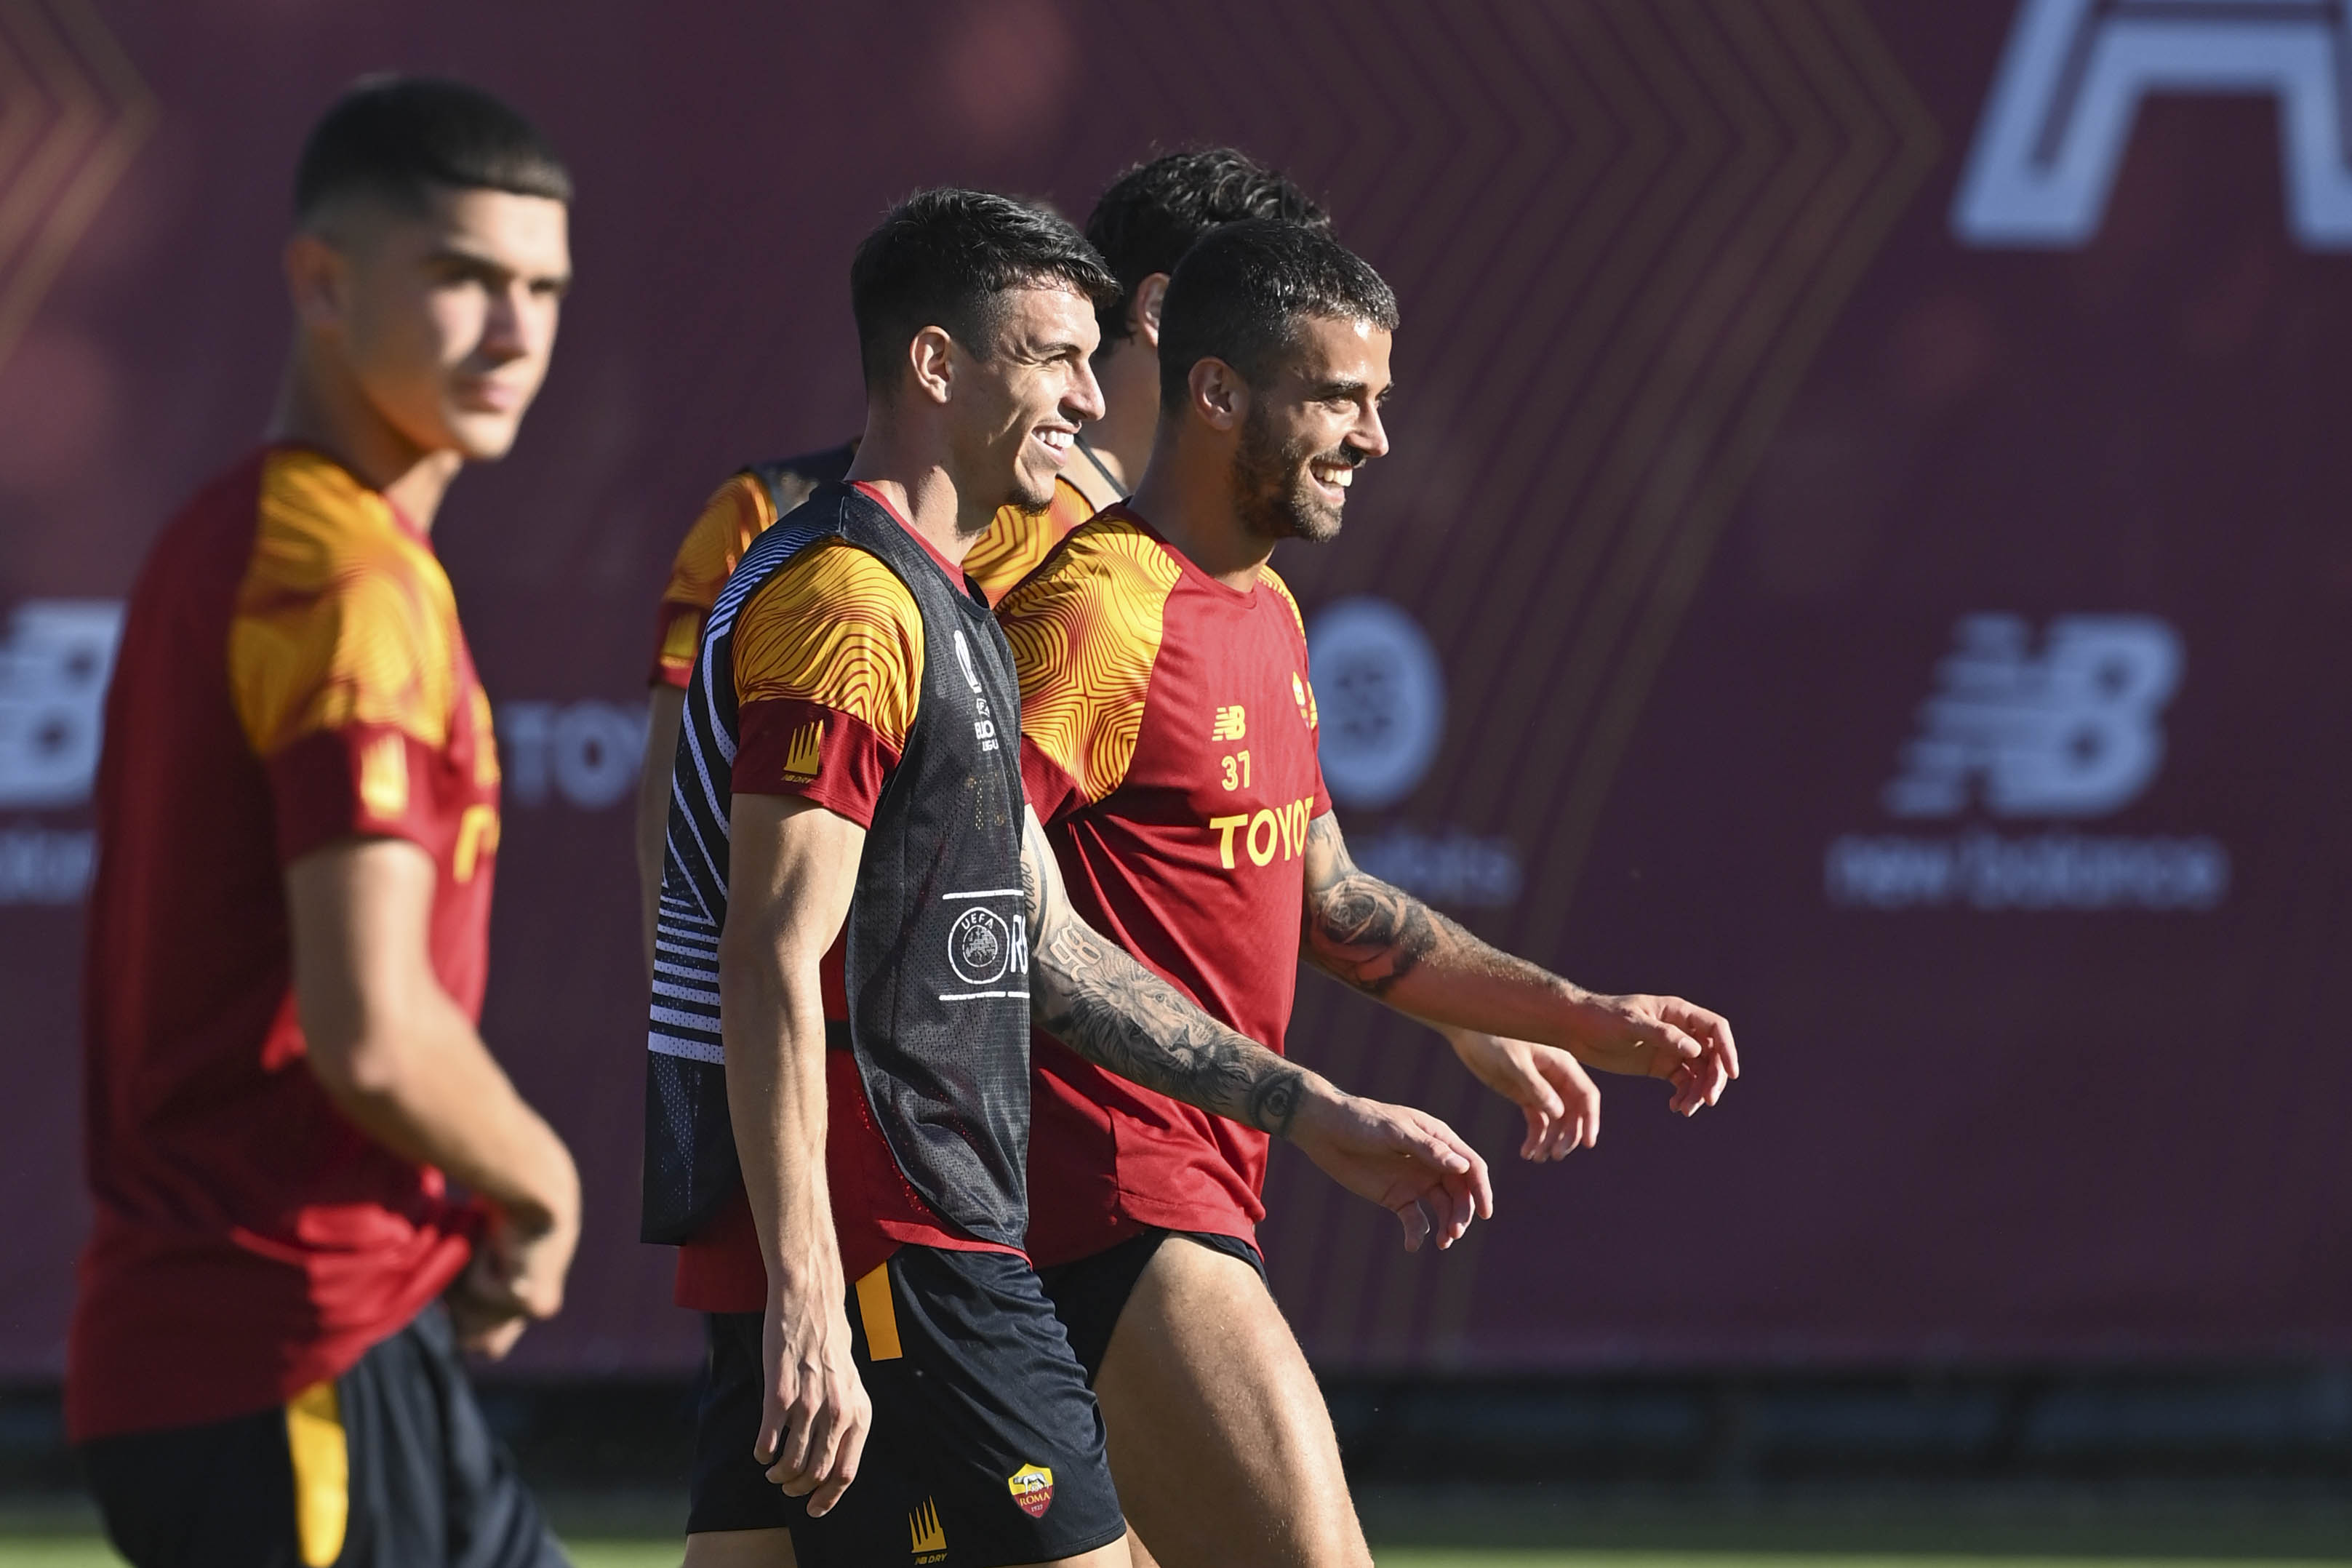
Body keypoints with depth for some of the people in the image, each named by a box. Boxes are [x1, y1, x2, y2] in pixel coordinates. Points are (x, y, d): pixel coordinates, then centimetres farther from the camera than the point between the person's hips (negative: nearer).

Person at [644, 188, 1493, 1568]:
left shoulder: (946, 614, 22)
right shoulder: (853, 603, -11)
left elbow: (1046, 947, 26)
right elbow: (771, 966, -19)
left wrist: (1318, 1117, 25)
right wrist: (805, 1300, -25)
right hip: (887, 1250, -10)